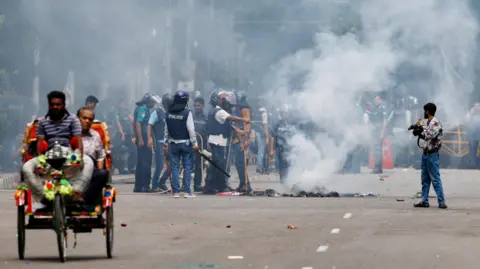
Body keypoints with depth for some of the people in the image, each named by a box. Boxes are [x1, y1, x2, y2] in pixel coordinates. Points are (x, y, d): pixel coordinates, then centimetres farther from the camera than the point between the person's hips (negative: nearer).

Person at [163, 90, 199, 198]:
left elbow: (167, 129, 8)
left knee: (174, 167, 6)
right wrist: (195, 143, -6)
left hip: (173, 143, 4)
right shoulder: (187, 113, -13)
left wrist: (166, 142, 18)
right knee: (187, 167, 3)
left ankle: (176, 191, 4)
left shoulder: (168, 113, 1)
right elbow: (191, 130, -13)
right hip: (186, 143, -4)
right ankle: (187, 191, 0)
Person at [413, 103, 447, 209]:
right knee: (425, 179, 12)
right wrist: (418, 132, 6)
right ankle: (424, 201, 17)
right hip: (425, 153, 9)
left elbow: (430, 135, -26)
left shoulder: (436, 123, -13)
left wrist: (423, 125, -15)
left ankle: (441, 202, -7)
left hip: (432, 155, -9)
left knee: (435, 179, -8)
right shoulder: (428, 122, 12)